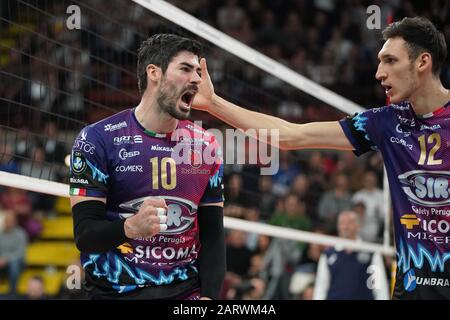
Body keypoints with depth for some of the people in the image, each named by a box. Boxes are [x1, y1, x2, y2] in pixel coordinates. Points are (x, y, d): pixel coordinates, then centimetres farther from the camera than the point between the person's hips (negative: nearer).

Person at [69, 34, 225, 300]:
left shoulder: (206, 146, 7)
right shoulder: (98, 139, -7)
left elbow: (213, 235, 8)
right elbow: (85, 234, -11)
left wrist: (210, 295, -7)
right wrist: (130, 227, -30)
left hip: (187, 289, 4)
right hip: (116, 290, -3)